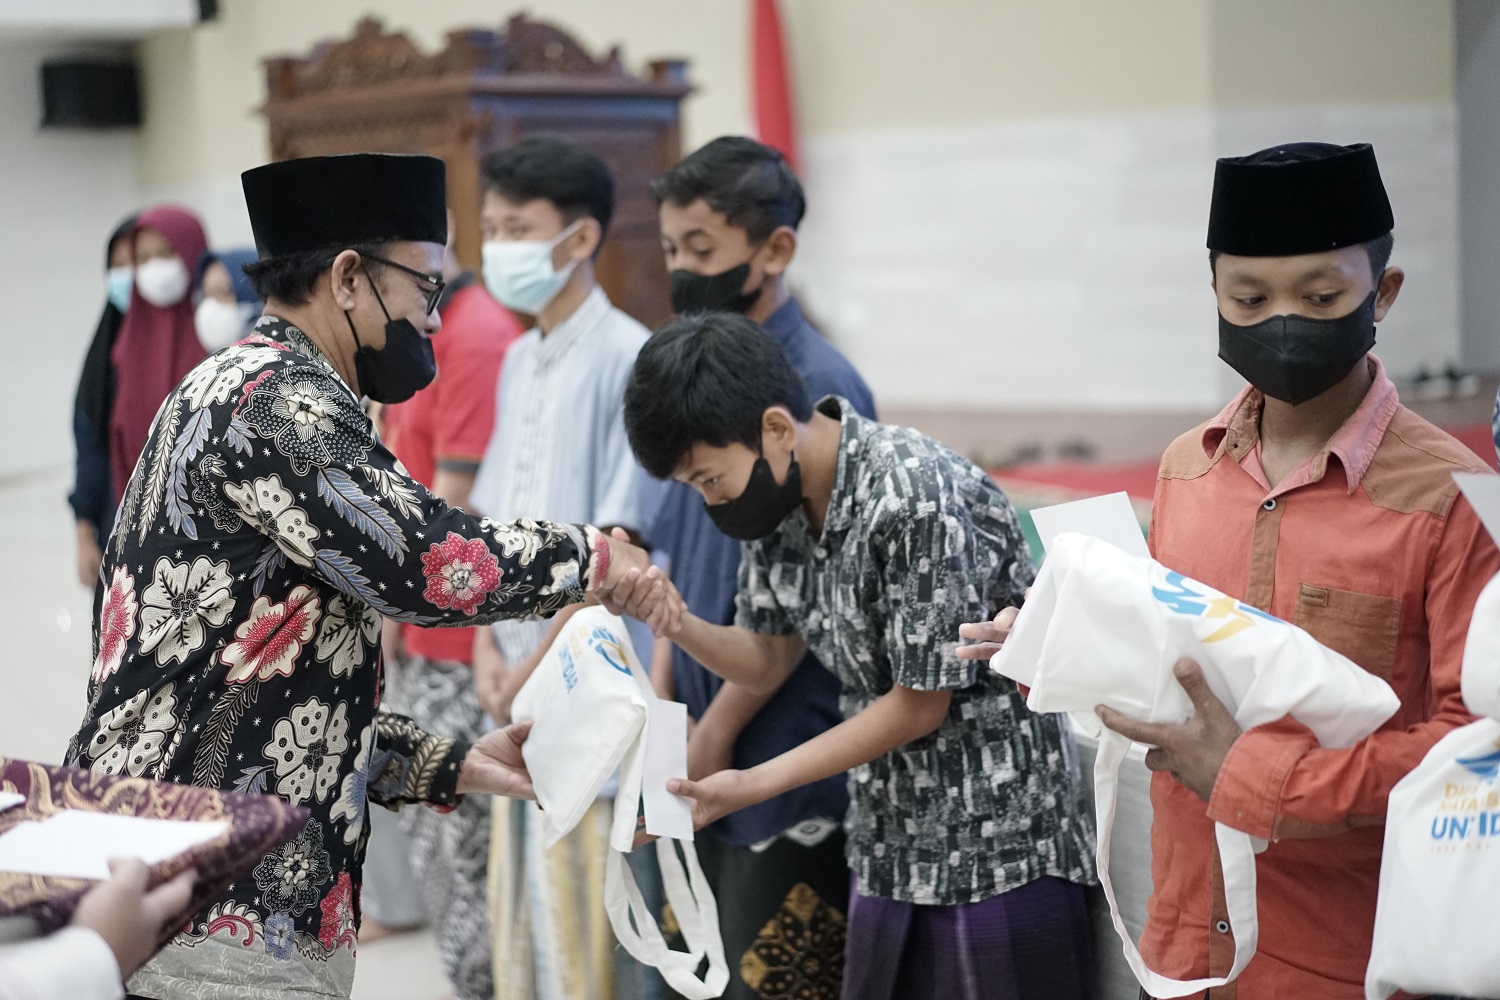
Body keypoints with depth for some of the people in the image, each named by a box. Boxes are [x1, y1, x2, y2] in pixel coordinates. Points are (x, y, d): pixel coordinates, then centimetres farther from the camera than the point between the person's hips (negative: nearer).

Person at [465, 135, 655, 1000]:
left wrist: (544, 660, -14)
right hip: (522, 675, 8)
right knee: (522, 885, 15)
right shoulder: (517, 362, 12)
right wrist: (487, 638, 3)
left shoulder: (628, 358, -13)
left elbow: (621, 538, -16)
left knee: (579, 890, -2)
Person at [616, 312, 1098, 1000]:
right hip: (890, 853, 8)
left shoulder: (915, 498, -23)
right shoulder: (779, 496, 2)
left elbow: (920, 705, -18)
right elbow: (768, 663, 10)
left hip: (998, 853, -8)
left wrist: (753, 784, -17)